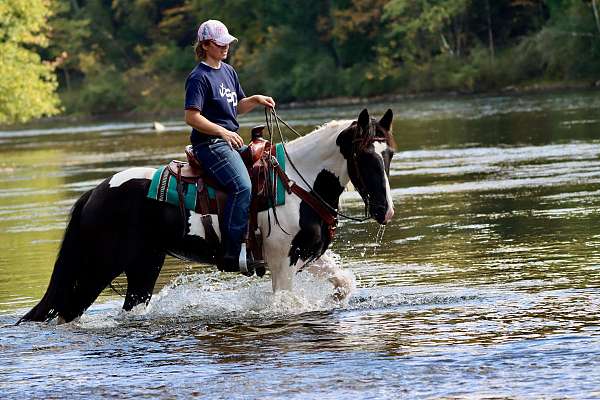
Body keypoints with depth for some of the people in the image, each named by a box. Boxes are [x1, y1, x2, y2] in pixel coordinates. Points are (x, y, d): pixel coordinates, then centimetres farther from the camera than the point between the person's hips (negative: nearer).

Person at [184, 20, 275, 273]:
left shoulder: (228, 71, 17)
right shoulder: (199, 77, -9)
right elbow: (192, 117, -16)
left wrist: (256, 100, 6)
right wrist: (223, 132, -22)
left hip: (231, 140, 10)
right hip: (210, 143, -10)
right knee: (242, 186, -28)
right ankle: (231, 254, -29)